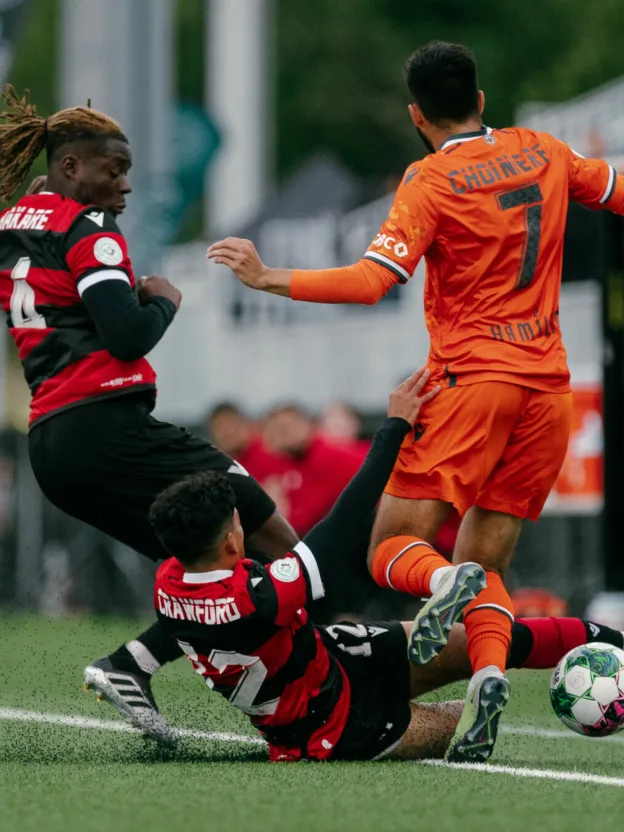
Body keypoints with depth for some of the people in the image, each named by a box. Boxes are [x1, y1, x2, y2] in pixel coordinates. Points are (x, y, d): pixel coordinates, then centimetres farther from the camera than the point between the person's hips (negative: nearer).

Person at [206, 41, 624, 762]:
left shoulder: (431, 180, -5)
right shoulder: (543, 153, 10)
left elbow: (371, 281, -16)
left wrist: (269, 279, -12)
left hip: (470, 378, -5)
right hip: (547, 385, 5)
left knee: (393, 547, -1)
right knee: (486, 562, 9)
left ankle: (442, 585, -36)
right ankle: (489, 671, -20)